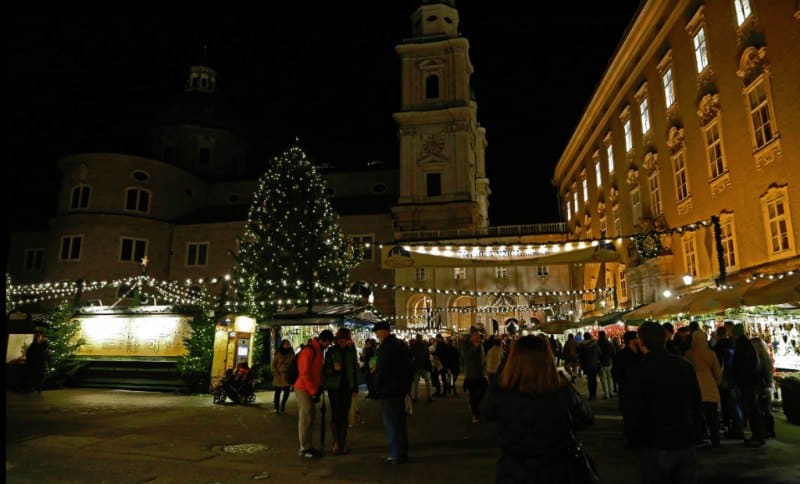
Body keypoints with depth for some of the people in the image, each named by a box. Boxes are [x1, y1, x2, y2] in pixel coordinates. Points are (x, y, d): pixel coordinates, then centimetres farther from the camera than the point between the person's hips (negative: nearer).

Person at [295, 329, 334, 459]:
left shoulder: (319, 350, 11)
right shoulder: (308, 351, -18)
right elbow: (305, 374, -22)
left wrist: (319, 387, 8)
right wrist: (313, 392, -18)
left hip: (312, 389, 9)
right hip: (304, 389, -9)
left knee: (310, 418, 13)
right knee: (305, 419, -4)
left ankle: (307, 446, 22)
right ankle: (304, 448, 4)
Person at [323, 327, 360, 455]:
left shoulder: (351, 350, 3)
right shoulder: (331, 351, -1)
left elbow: (355, 368, 7)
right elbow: (326, 369, 2)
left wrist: (356, 387, 5)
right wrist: (333, 368, -20)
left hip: (347, 386, 1)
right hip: (334, 386, -1)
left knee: (345, 414, 5)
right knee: (335, 414, -1)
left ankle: (343, 442, 14)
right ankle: (336, 442, 5)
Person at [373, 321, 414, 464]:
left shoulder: (385, 347, -19)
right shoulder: (401, 344, 10)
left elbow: (381, 370, -21)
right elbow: (409, 366, 17)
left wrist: (377, 388, -9)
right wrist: (407, 384, 21)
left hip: (388, 390, -9)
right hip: (401, 388, 9)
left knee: (391, 423, 0)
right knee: (400, 421, 17)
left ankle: (396, 455, 4)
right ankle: (402, 452, 25)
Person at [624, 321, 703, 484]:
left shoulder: (638, 371, -15)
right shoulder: (685, 365, 0)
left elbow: (633, 413, -14)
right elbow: (696, 402, 8)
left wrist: (635, 441, 1)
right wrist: (691, 430, 18)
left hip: (654, 447, -4)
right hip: (686, 443, 5)